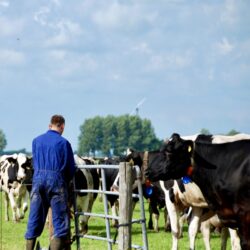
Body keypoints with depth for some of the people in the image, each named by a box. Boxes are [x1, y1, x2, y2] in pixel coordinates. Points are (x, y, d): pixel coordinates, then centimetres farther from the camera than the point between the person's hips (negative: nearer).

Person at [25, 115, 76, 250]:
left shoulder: (36, 141, 11)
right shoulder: (64, 143, 0)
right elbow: (71, 168, 4)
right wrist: (66, 180, 21)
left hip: (38, 179, 4)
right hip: (57, 180, -4)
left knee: (34, 222, 8)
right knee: (60, 221, 1)